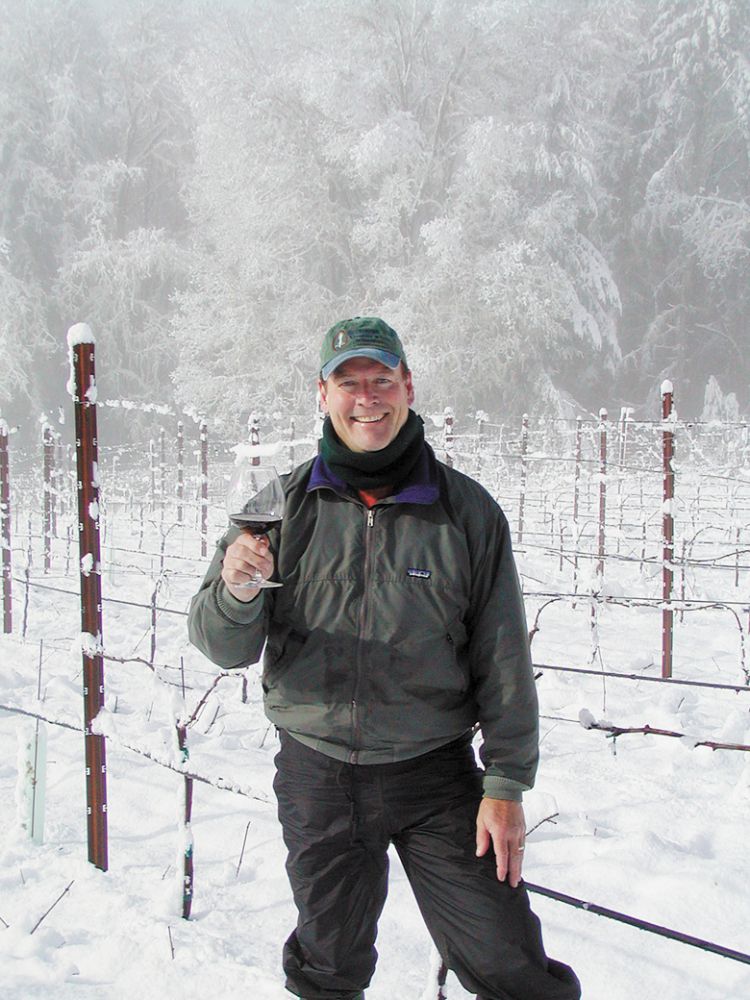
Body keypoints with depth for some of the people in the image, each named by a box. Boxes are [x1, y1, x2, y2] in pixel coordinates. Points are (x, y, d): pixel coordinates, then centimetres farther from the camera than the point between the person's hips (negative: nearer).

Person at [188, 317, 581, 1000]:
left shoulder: (466, 510, -3)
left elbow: (503, 661, -1)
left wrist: (507, 784, -6)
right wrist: (235, 592, -25)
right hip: (317, 776, 2)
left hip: (436, 774, -1)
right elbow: (226, 648, -3)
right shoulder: (284, 506, -1)